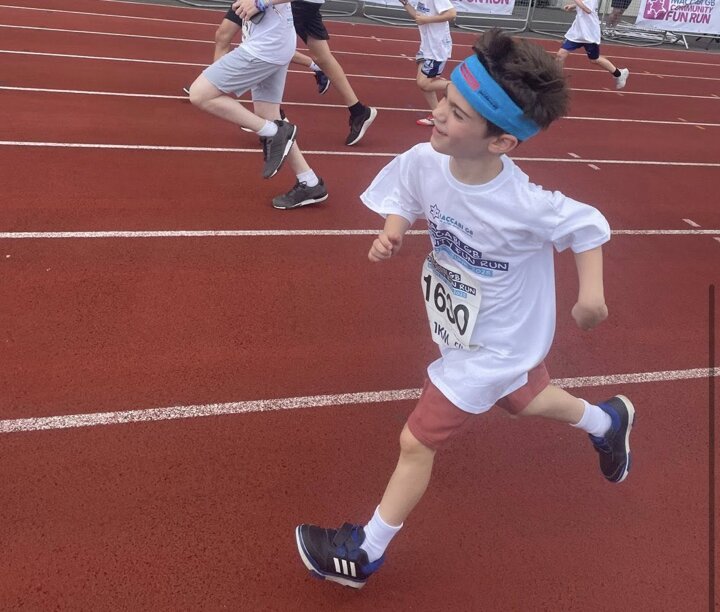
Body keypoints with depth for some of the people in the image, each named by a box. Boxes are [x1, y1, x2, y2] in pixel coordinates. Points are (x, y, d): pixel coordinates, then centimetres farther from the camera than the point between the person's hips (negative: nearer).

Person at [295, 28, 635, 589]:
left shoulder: (523, 206, -35)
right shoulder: (423, 162, -21)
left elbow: (589, 225, -16)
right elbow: (404, 202, 0)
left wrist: (591, 295, -24)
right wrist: (392, 234, -19)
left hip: (494, 347, -6)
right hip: (461, 327, 6)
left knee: (416, 441, 1)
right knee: (524, 399, 31)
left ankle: (366, 552, 26)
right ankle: (607, 419, 62)